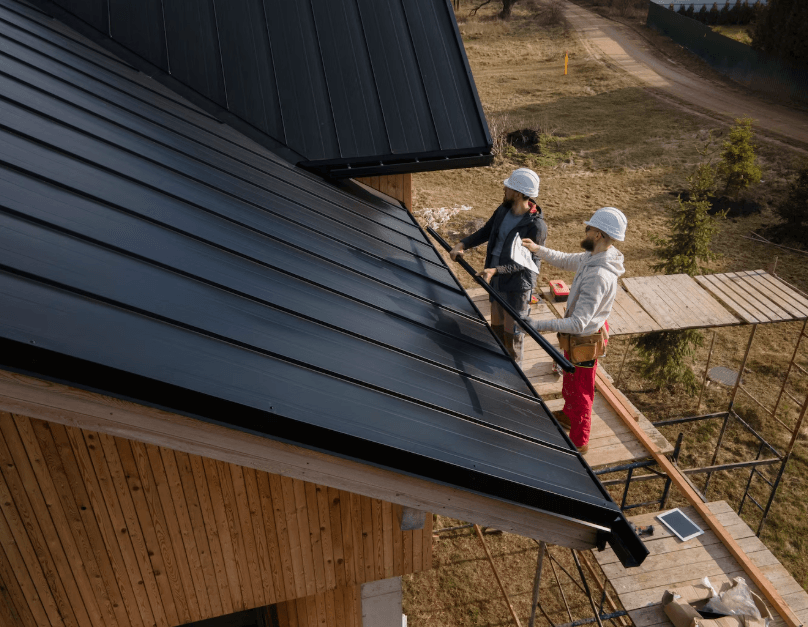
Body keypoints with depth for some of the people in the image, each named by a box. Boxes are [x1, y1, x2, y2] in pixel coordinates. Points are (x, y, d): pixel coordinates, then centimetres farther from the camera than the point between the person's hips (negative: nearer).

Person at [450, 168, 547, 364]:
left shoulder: (536, 226, -25)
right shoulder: (503, 210, -1)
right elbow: (485, 232, 11)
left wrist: (496, 270, -33)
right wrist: (462, 244, -5)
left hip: (517, 285, -7)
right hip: (496, 282, 8)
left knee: (512, 332, 7)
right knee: (497, 326, 23)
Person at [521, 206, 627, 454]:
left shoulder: (599, 276, -38)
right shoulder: (592, 257, -8)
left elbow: (578, 323, -39)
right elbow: (566, 260, 14)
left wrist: (537, 325, -41)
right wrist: (538, 249, 3)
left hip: (584, 341, -9)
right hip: (578, 337, 9)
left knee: (580, 391, 13)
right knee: (570, 381, 32)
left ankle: (579, 441, 36)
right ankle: (568, 415, 59)